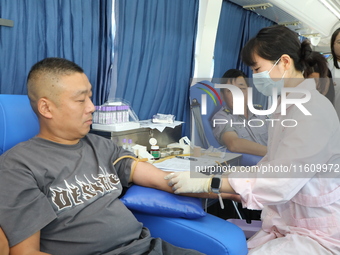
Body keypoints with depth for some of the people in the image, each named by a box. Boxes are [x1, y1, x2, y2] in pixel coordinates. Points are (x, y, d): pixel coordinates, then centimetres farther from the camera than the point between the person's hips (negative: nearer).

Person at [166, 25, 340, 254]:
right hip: (285, 224, 7)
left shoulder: (312, 110, -23)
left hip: (317, 235, -7)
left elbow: (280, 183, -29)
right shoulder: (288, 104, 7)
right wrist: (228, 178, -5)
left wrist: (208, 183, -27)